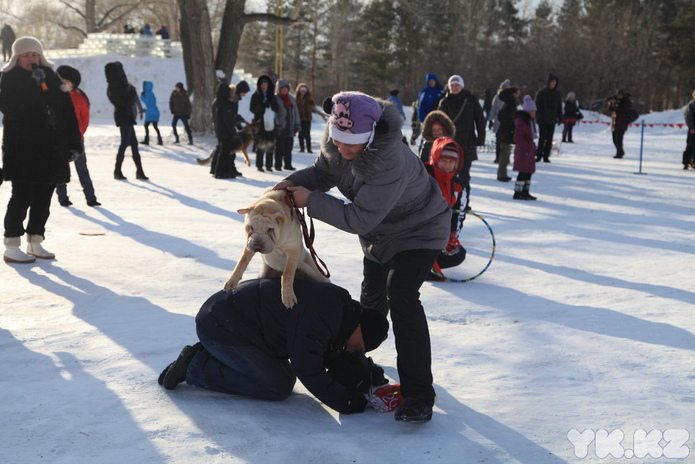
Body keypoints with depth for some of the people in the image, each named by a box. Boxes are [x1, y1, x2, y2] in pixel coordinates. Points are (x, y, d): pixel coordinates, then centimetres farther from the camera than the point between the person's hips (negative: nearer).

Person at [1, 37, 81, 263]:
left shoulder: (51, 78, 12)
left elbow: (68, 113, 11)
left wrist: (73, 143, 5)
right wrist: (33, 85, -21)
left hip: (51, 150, 5)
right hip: (21, 150, -5)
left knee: (43, 198, 9)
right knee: (22, 197, -6)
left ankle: (35, 242, 20)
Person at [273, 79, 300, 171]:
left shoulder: (291, 99, 14)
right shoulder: (276, 99, -5)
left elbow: (296, 112, 17)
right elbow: (274, 113, -10)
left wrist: (297, 124, 12)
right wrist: (277, 125, -17)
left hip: (290, 128, 6)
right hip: (280, 129, -5)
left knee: (288, 148, 10)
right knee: (280, 148, -1)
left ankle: (288, 164, 17)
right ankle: (278, 165, 6)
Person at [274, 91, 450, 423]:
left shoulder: (391, 162, -43)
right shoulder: (335, 143, -20)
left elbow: (360, 218, -39)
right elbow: (323, 172, -2)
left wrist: (312, 200, -35)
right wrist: (295, 182, -22)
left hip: (419, 230, -8)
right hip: (379, 232, 8)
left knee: (401, 296, -25)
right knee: (372, 294, 24)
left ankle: (418, 395, -19)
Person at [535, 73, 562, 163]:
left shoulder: (558, 94, 7)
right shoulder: (541, 93, -3)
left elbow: (559, 107, 13)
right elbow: (537, 106, -3)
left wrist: (560, 118, 9)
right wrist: (537, 117, -9)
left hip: (552, 120, 3)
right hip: (542, 120, -3)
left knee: (549, 139, 3)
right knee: (542, 137, -7)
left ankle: (546, 156, 8)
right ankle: (539, 155, 4)